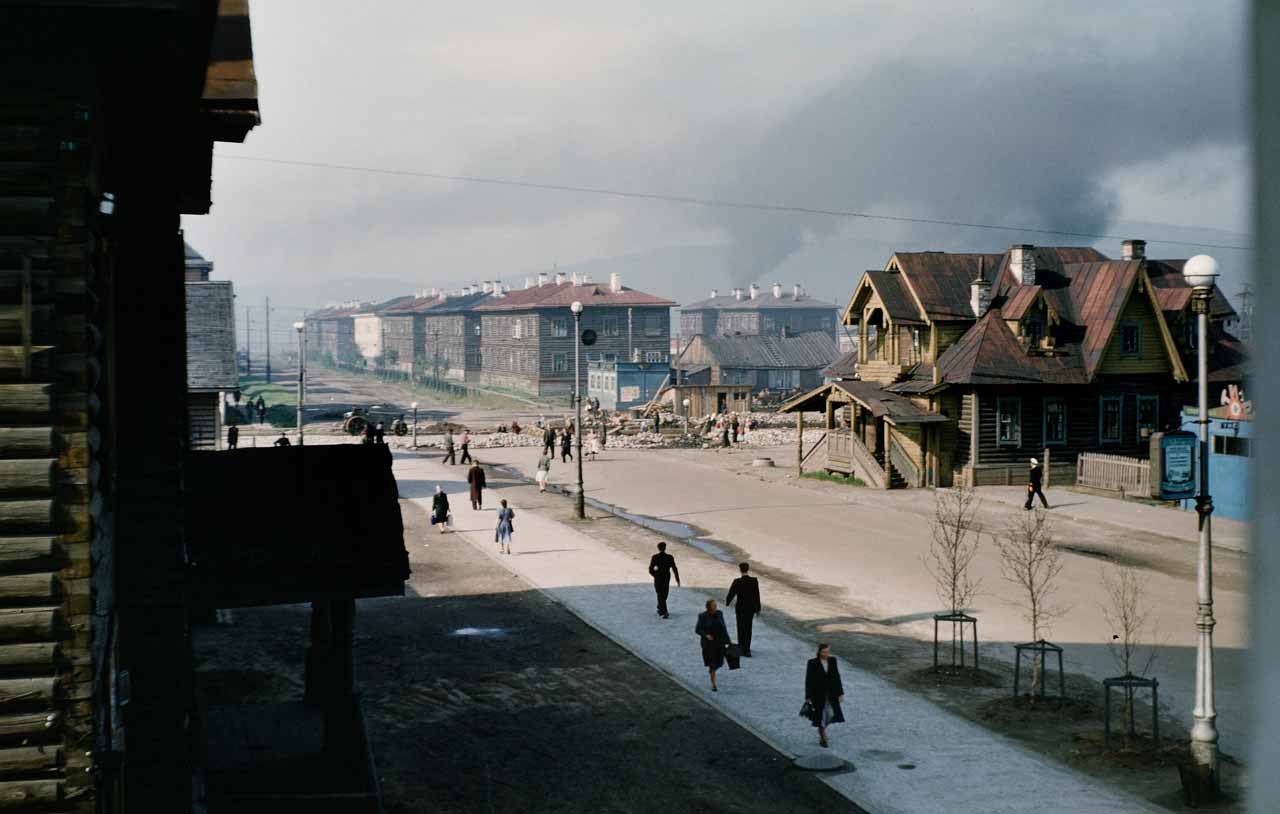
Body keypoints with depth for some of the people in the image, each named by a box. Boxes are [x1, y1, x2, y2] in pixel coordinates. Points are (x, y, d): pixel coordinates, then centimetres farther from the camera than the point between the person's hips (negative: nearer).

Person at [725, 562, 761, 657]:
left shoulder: (737, 582, -17)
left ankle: (744, 650, 5)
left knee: (741, 628, 8)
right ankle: (746, 647, 31)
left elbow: (731, 594, -7)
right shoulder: (754, 581, -10)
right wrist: (758, 609, 4)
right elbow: (757, 595, -6)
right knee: (748, 627, 19)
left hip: (740, 608, -3)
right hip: (751, 608, 3)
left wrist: (727, 603, 14)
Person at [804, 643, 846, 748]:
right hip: (818, 694, -4)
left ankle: (821, 729, 35)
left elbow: (837, 677, 2)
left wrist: (840, 693, 1)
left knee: (830, 714, 3)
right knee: (821, 716, 3)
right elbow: (808, 680, -9)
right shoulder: (812, 663, -14)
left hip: (831, 694, 4)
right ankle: (822, 738, 21)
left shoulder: (832, 661, -3)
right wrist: (808, 697, -9)